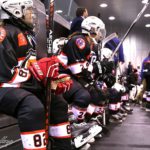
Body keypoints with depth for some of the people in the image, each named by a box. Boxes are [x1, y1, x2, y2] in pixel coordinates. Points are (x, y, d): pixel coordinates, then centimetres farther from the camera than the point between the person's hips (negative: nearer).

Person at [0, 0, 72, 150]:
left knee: (58, 103, 13)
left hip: (27, 86, 10)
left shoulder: (29, 34, 19)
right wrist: (38, 70, -27)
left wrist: (54, 78, 5)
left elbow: (33, 66, 21)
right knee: (34, 108, -37)